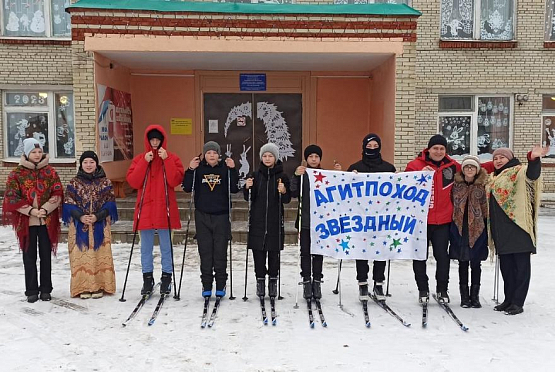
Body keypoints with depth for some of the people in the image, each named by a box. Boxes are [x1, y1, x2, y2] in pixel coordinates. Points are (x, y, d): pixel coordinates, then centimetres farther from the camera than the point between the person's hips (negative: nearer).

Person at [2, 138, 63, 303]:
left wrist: (45, 209, -14)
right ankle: (32, 291, 15)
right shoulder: (17, 174, 1)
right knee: (30, 257, 5)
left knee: (46, 256, 8)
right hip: (26, 221, -1)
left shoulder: (50, 172, 5)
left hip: (47, 220, 1)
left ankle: (46, 289, 18)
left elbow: (58, 193, 0)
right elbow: (12, 198, -4)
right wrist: (31, 211, -14)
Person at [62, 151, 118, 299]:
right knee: (81, 256, 0)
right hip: (79, 226, 1)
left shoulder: (105, 182, 5)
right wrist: (80, 216, -13)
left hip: (100, 225, 0)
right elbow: (69, 204, 3)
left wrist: (97, 216, -14)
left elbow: (109, 203, 1)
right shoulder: (74, 183, 7)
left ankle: (99, 286, 9)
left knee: (100, 255, 0)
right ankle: (83, 287, 8)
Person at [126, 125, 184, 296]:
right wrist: (144, 162, -11)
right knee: (146, 246, 8)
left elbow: (176, 180, -10)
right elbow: (132, 182, -4)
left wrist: (166, 160, -15)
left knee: (166, 245, 5)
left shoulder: (172, 158, 3)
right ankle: (147, 278, 19)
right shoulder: (140, 158, 7)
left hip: (165, 208, -2)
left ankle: (166, 278, 15)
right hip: (145, 208, 2)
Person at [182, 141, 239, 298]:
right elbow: (187, 188, -2)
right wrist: (190, 170, -11)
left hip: (221, 215, 0)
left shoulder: (225, 168, 3)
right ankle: (206, 284, 13)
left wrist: (232, 170, -12)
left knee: (220, 251, 2)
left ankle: (221, 284, 12)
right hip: (202, 216, 1)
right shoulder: (198, 168, 4)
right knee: (205, 251, 4)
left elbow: (234, 189, -5)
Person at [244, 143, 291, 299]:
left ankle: (273, 281, 15)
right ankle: (260, 280, 14)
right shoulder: (256, 175, 7)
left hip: (275, 220, -1)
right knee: (258, 251, 3)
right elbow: (249, 198, 8)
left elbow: (287, 200, -1)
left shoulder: (282, 176, 1)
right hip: (258, 219, 2)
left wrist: (284, 191, -21)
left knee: (274, 251, 3)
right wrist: (247, 188, -10)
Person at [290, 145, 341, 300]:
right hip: (305, 219, -1)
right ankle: (307, 282, 13)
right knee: (305, 252, 4)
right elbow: (294, 194, -11)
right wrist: (296, 176, -23)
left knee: (318, 252, 7)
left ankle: (317, 282, 17)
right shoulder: (302, 174, 1)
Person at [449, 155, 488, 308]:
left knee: (475, 263, 6)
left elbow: (486, 208, 3)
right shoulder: (456, 184, 3)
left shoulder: (482, 185, 1)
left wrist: (487, 229, 0)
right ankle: (464, 296, 16)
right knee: (463, 263, 7)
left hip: (477, 228, 0)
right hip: (459, 228, 1)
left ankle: (475, 296, 18)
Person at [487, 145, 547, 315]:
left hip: (518, 225, -7)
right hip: (501, 229, 8)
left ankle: (518, 302, 2)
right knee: (505, 265, 12)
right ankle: (509, 299, 21)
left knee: (521, 264, -2)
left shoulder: (519, 172, -2)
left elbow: (532, 174, -26)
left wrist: (534, 159, -47)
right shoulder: (493, 179, 21)